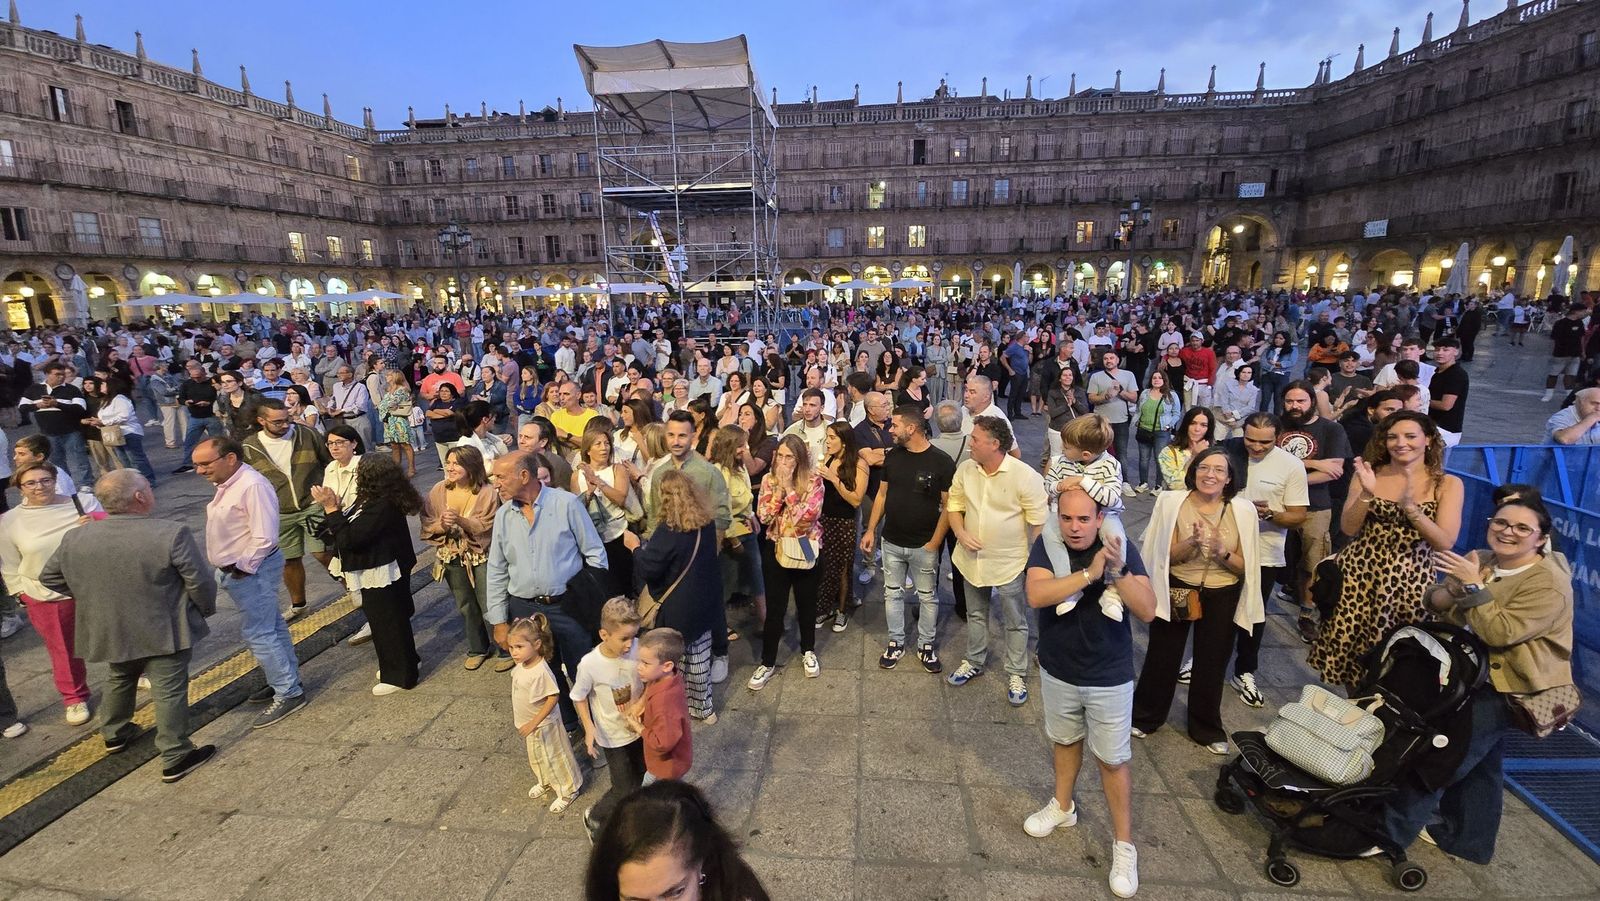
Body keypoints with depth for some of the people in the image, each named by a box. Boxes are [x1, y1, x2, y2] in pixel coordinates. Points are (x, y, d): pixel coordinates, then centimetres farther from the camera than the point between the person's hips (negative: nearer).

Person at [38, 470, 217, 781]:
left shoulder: (75, 537, -6)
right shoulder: (172, 534, -24)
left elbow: (49, 578, 9)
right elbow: (200, 583, -19)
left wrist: (93, 597, 20)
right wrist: (205, 609, 0)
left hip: (108, 631, 6)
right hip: (163, 632, -6)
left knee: (118, 679, 29)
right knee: (169, 691, 3)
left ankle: (114, 734, 47)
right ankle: (175, 759, 9)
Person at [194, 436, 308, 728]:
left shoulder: (252, 486, -23)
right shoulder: (229, 483, 8)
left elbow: (264, 538, -25)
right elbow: (230, 530, 15)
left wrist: (242, 568, -16)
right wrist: (234, 569, 8)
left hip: (251, 570, -10)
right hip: (238, 569, 10)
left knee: (257, 634, -6)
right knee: (271, 627, 17)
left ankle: (289, 693, 3)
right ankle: (286, 681, 29)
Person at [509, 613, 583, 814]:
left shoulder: (541, 672, -35)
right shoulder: (521, 665, -10)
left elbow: (553, 698, -30)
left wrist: (533, 723, -26)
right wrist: (518, 717, 16)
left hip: (542, 725, -8)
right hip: (527, 723, 8)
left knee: (553, 758, 11)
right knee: (536, 758, 28)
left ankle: (568, 791, 32)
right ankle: (545, 783, 53)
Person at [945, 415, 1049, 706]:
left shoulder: (1026, 477, -21)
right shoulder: (965, 469, -6)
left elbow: (1039, 523, -15)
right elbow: (954, 505, 5)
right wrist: (960, 533, -12)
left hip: (1010, 564, -5)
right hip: (972, 559, 5)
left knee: (1015, 622, 13)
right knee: (975, 614, 23)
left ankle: (1016, 674, 32)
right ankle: (974, 662, 44)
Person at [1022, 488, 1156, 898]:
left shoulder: (1121, 548, -16)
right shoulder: (1047, 546, -15)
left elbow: (1147, 611, -21)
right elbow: (1036, 595, -30)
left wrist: (1119, 573, -36)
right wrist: (1090, 574, -37)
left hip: (1109, 677, -2)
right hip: (1058, 671, 2)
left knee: (1113, 759, 9)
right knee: (1065, 741, 23)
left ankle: (1124, 844, 27)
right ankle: (1063, 807, 47)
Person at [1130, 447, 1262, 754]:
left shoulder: (1242, 511, -8)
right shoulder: (1173, 503, -12)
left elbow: (1243, 567, -4)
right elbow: (1166, 556, -9)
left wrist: (1222, 552, -24)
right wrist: (1191, 543, -28)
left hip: (1222, 598, 1)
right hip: (1176, 591, -1)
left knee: (1212, 663, 16)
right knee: (1162, 657, 12)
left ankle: (1207, 729, 38)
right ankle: (1145, 716, 33)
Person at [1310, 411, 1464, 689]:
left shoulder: (1447, 484, 0)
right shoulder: (1368, 474, 1)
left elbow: (1445, 542, -10)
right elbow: (1348, 528, -5)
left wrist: (1410, 506, -23)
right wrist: (1366, 494, -19)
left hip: (1409, 583, 0)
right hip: (1359, 576, 1)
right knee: (1351, 650, 6)